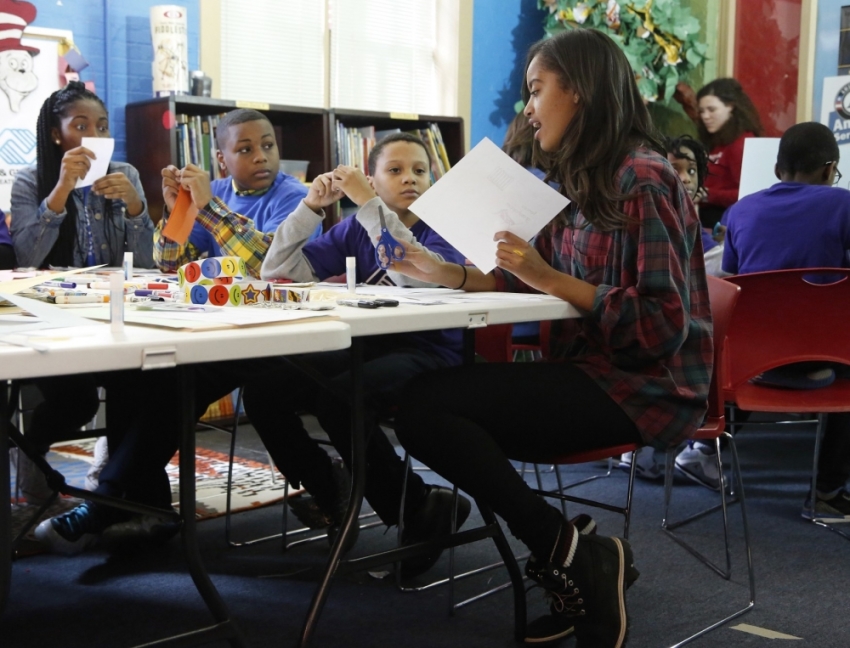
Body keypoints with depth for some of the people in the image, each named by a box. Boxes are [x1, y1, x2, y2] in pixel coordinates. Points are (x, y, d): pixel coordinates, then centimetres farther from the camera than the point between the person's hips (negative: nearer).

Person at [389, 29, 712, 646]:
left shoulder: (642, 179, -15)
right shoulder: (582, 181, 14)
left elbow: (662, 326, -20)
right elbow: (535, 283, 15)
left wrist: (552, 278, -22)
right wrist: (453, 275, 4)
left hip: (644, 389, -10)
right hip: (593, 374, 10)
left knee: (426, 407, -17)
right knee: (429, 399, 0)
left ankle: (573, 555, -10)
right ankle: (576, 564, 0)